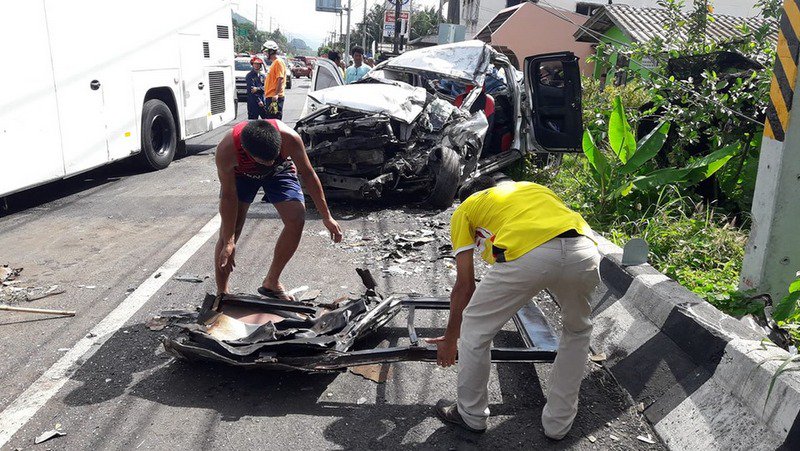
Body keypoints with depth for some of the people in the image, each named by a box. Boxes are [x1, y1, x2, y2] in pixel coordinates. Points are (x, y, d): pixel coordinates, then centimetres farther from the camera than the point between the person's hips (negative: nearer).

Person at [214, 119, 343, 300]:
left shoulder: (289, 138, -39)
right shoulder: (227, 150, -41)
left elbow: (308, 175, -23)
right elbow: (228, 197, -29)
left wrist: (326, 217, -18)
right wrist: (229, 242, -27)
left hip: (280, 170, 1)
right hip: (241, 174, -1)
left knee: (297, 220, -17)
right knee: (228, 231, -12)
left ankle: (271, 283, 1)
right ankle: (222, 293, 5)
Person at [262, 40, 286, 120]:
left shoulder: (278, 62, -10)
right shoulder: (273, 63, 21)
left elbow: (280, 79, -19)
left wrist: (276, 94, -26)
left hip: (275, 97, -10)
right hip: (270, 96, 10)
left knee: (275, 119, -11)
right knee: (269, 119, 12)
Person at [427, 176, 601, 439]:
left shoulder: (465, 209, 29)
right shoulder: (533, 188, 41)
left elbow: (464, 285, 25)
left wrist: (450, 339, 37)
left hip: (527, 256, -4)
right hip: (585, 252, 5)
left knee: (474, 331, 20)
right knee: (578, 331, 33)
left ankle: (471, 415, 38)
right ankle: (558, 423, 41)